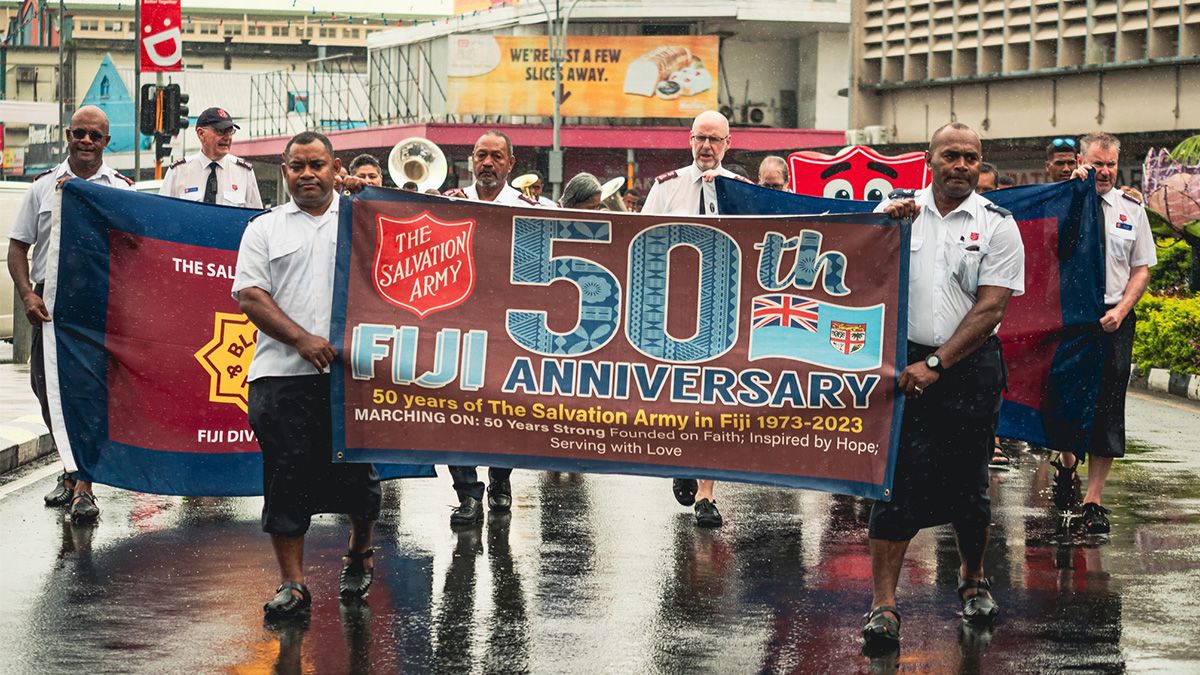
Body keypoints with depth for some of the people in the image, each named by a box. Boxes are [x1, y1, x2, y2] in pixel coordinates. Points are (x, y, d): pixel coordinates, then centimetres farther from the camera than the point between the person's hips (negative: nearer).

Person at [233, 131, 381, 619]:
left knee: (356, 473, 1)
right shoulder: (264, 229, 13)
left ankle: (359, 553, 28)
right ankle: (292, 584, 4)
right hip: (282, 374, 0)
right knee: (285, 477, -2)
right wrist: (301, 339, -10)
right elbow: (249, 296, 3)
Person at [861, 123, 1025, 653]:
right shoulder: (897, 207, 7)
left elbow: (989, 309, -5)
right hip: (903, 361, 0)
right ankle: (883, 606, -6)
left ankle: (972, 580, 32)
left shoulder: (997, 225, 1)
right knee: (896, 480, -7)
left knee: (968, 483, 8)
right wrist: (885, 224, -11)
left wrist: (936, 365, -13)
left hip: (970, 367, 0)